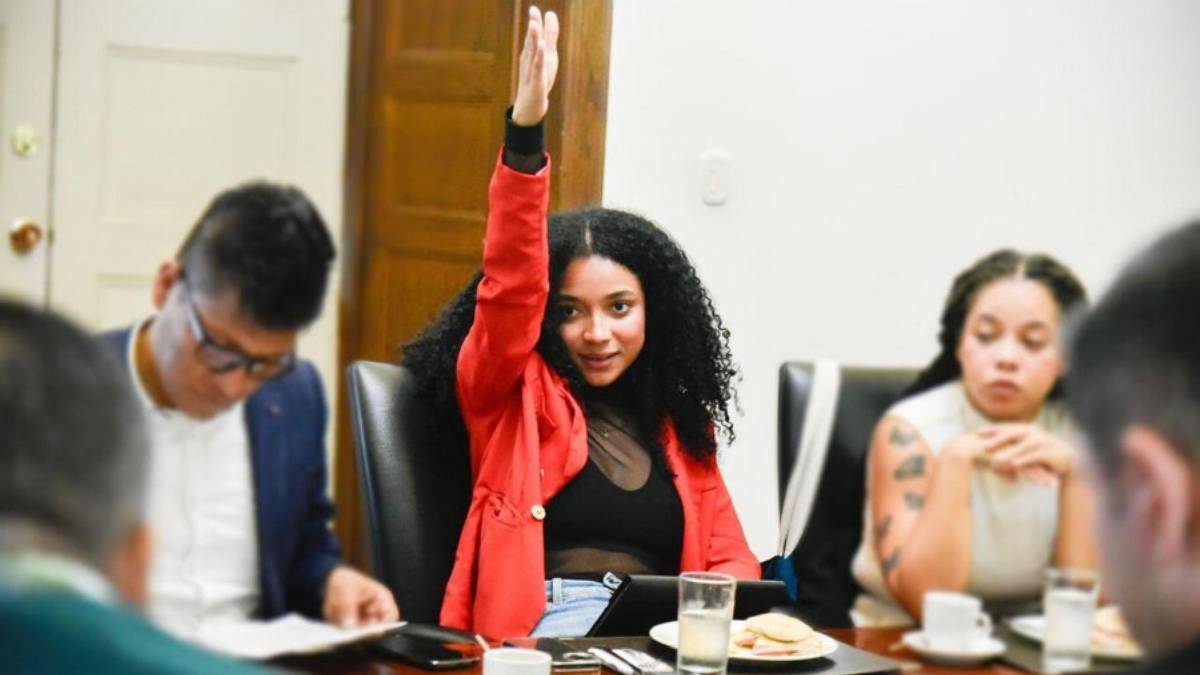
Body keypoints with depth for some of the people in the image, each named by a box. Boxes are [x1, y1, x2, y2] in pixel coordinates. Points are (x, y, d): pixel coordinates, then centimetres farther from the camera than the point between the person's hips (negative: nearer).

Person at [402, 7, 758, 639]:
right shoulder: (509, 393, 8)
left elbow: (732, 560, 18)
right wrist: (524, 135, -24)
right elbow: (511, 285, -10)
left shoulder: (678, 423, 19)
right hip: (544, 633, -3)